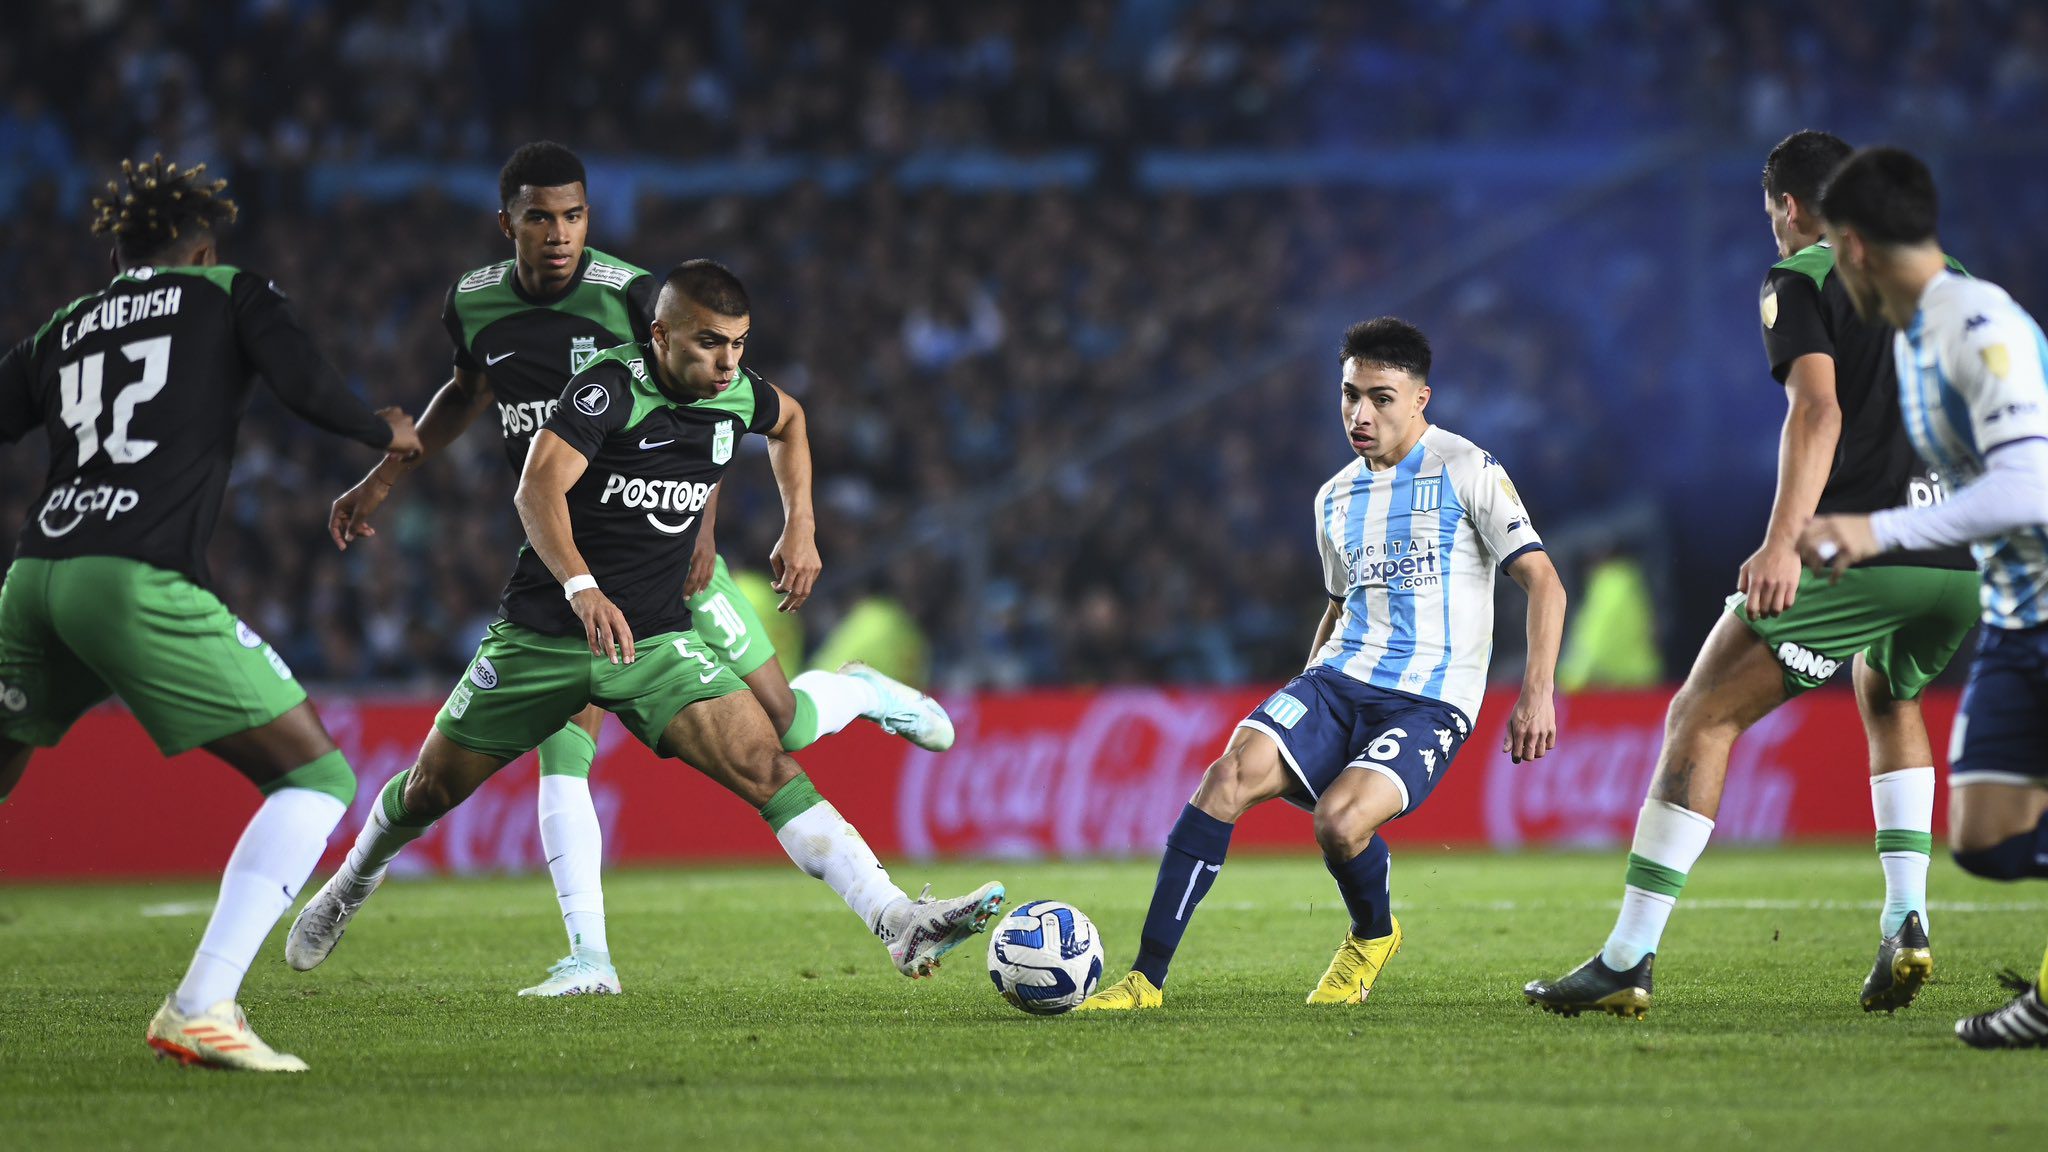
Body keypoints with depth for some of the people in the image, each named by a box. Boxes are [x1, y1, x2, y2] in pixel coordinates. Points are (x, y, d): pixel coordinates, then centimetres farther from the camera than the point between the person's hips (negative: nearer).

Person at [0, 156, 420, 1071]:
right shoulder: (230, 294, 13)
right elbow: (306, 387, -1)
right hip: (140, 583, -6)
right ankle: (199, 1009, -14)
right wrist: (384, 432, 16)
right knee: (317, 777, 0)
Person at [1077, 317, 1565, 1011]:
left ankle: (1374, 935, 7)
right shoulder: (1334, 498, 16)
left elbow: (1543, 582, -5)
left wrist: (1537, 693, -16)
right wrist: (1300, 711, 26)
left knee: (1339, 820, -30)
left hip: (1430, 701, -5)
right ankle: (1146, 978, -21)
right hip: (1342, 678, 5)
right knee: (1231, 775, -21)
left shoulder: (1466, 470, -3)